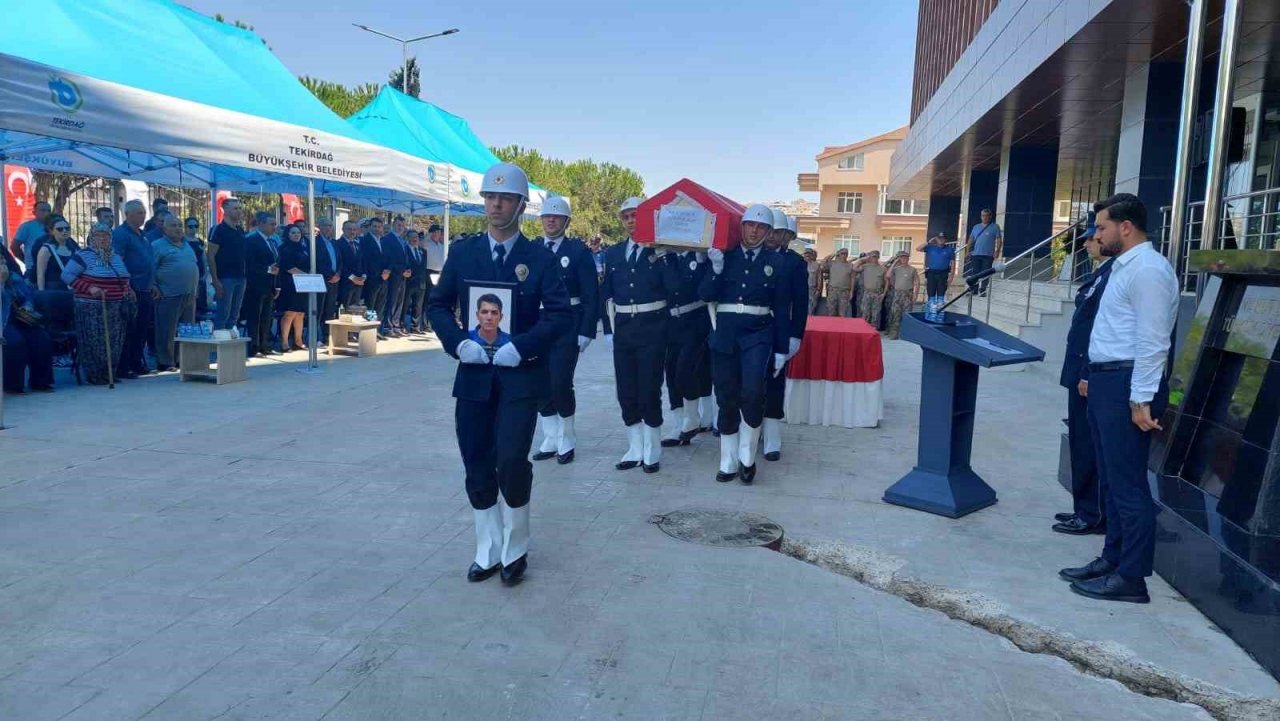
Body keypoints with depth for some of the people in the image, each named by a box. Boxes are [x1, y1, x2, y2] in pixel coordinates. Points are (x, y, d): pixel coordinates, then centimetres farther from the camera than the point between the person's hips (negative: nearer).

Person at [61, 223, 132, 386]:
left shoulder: (117, 257, 18)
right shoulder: (83, 255, -2)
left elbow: (124, 280, 29)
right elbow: (67, 275, -7)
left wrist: (127, 290, 9)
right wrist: (89, 288, -15)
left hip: (115, 308, 6)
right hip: (91, 307, -6)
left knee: (114, 342, 7)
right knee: (94, 342, -5)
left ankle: (110, 373, 17)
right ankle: (94, 376, 2)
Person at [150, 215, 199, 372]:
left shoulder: (187, 244, 18)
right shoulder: (157, 245, -4)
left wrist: (195, 288, 17)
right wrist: (154, 287, -15)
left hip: (190, 295, 7)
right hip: (169, 296, -7)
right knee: (167, 332, -4)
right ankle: (165, 362, 3)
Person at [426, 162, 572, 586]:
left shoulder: (540, 258, -1)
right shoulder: (462, 252, 7)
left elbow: (561, 315, -6)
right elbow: (438, 305, 8)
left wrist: (521, 346, -18)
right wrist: (458, 342, -10)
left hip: (520, 374, -3)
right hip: (473, 373, 3)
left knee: (511, 461, -12)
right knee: (477, 466, 8)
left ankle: (515, 550, 11)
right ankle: (487, 552, 25)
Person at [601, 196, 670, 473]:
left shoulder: (660, 250, -1)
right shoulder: (614, 253, 12)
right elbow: (607, 293, 13)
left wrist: (662, 260, -16)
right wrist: (608, 329, 8)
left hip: (652, 328, -4)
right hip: (622, 328, 5)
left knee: (650, 390, -1)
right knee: (626, 391, 8)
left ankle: (652, 452, 13)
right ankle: (635, 450, 20)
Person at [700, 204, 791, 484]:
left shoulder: (777, 263, 5)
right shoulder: (724, 257, 7)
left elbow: (782, 309, 5)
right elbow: (706, 295, 2)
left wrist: (781, 349, 2)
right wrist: (717, 269, -14)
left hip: (758, 334, -2)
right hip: (724, 335, 2)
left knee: (752, 392, -22)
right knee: (727, 399, 7)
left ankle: (747, 455, 1)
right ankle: (728, 463, 21)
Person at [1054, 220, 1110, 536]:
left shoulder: (1112, 275, -17)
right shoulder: (1101, 274, 13)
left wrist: (1089, 375, -21)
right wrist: (1081, 373, 17)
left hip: (1090, 373, -10)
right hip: (1083, 370, 10)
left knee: (1088, 444, -1)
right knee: (1081, 442, 15)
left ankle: (1092, 516, 10)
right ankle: (1086, 509, 26)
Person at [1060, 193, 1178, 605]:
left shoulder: (1147, 269, -14)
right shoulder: (1124, 266, 17)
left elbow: (1152, 342, -20)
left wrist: (1141, 400, -22)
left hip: (1127, 387, -11)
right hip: (1108, 383, 11)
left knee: (1127, 483, -4)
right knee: (1111, 480, 16)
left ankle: (1131, 578, 5)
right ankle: (1112, 559, 27)